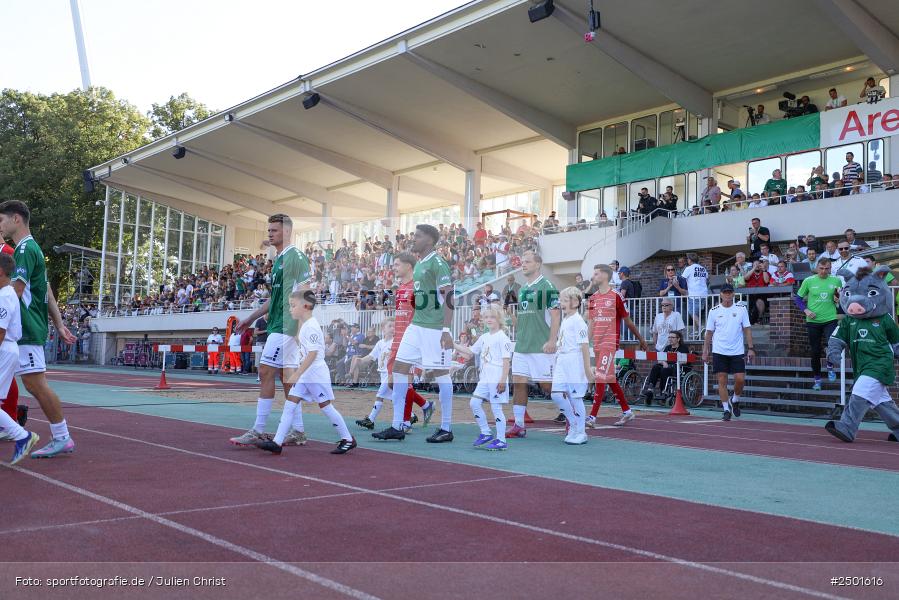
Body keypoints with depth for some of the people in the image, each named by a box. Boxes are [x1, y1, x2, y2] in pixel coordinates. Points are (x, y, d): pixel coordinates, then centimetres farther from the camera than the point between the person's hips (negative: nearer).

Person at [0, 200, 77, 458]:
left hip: (27, 329, -10)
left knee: (35, 384, -8)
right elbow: (47, 292, 19)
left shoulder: (25, 249, -12)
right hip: (25, 328, 10)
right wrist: (59, 324, 18)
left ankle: (62, 438, -3)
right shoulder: (29, 249, 19)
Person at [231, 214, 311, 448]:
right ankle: (298, 431, 13)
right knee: (286, 376, 9)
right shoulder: (278, 260, 20)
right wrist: (250, 319, 28)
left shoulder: (295, 257, -9)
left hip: (285, 326, -9)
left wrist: (300, 325, -21)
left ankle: (258, 431, -4)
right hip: (277, 326, 9)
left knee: (265, 372, -9)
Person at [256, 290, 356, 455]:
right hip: (306, 373, 10)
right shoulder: (305, 325, 12)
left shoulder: (311, 327, -18)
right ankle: (277, 442, 2)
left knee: (325, 406, -1)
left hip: (316, 373, -10)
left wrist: (298, 373, -25)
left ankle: (348, 440, 12)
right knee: (290, 404, 3)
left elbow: (312, 354, -24)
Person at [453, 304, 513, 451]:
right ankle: (486, 433, 17)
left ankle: (501, 441, 3)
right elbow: (470, 351, 25)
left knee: (496, 408, -5)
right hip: (484, 378, 8)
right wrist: (453, 345, 19)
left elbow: (507, 360, -12)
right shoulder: (484, 337, 15)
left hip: (497, 379, -8)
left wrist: (503, 380, -19)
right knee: (474, 403, 4)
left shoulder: (502, 338, -8)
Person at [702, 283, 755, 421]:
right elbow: (709, 332, 6)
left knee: (740, 379, -5)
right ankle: (726, 409, 8)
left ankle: (735, 400, 24)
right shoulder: (714, 311, 3)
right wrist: (705, 352, 3)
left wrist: (750, 348, -3)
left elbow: (747, 329, 5)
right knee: (722, 380, -1)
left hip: (737, 352, 0)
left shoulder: (741, 309, 4)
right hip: (719, 352, 0)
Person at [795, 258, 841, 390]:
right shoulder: (808, 281, -2)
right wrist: (806, 310, -10)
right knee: (814, 351, 7)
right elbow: (798, 298, 5)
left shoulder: (836, 280, 0)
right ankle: (817, 379, 25)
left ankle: (830, 366, 11)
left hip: (830, 319, -1)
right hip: (813, 321, 1)